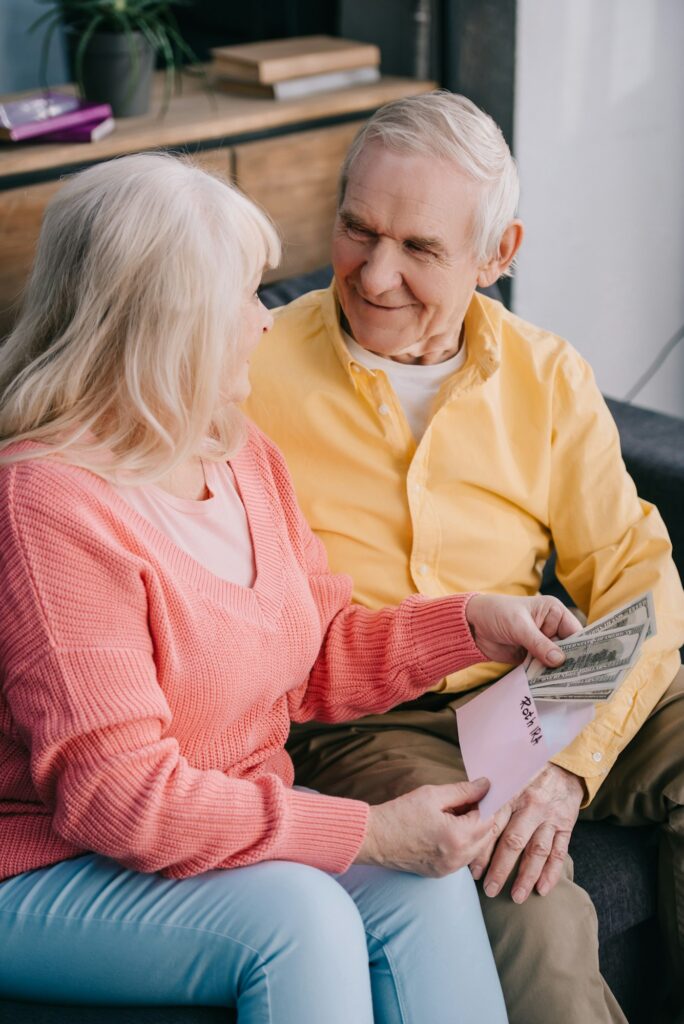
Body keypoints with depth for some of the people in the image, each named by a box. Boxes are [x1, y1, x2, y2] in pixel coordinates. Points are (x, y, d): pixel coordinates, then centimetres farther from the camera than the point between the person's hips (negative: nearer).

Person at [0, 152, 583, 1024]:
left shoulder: (240, 453, 7)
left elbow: (317, 658, 16)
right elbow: (120, 800, -27)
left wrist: (472, 623, 1)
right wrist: (368, 833, -26)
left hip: (221, 822, 8)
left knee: (425, 886, -17)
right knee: (296, 914, -30)